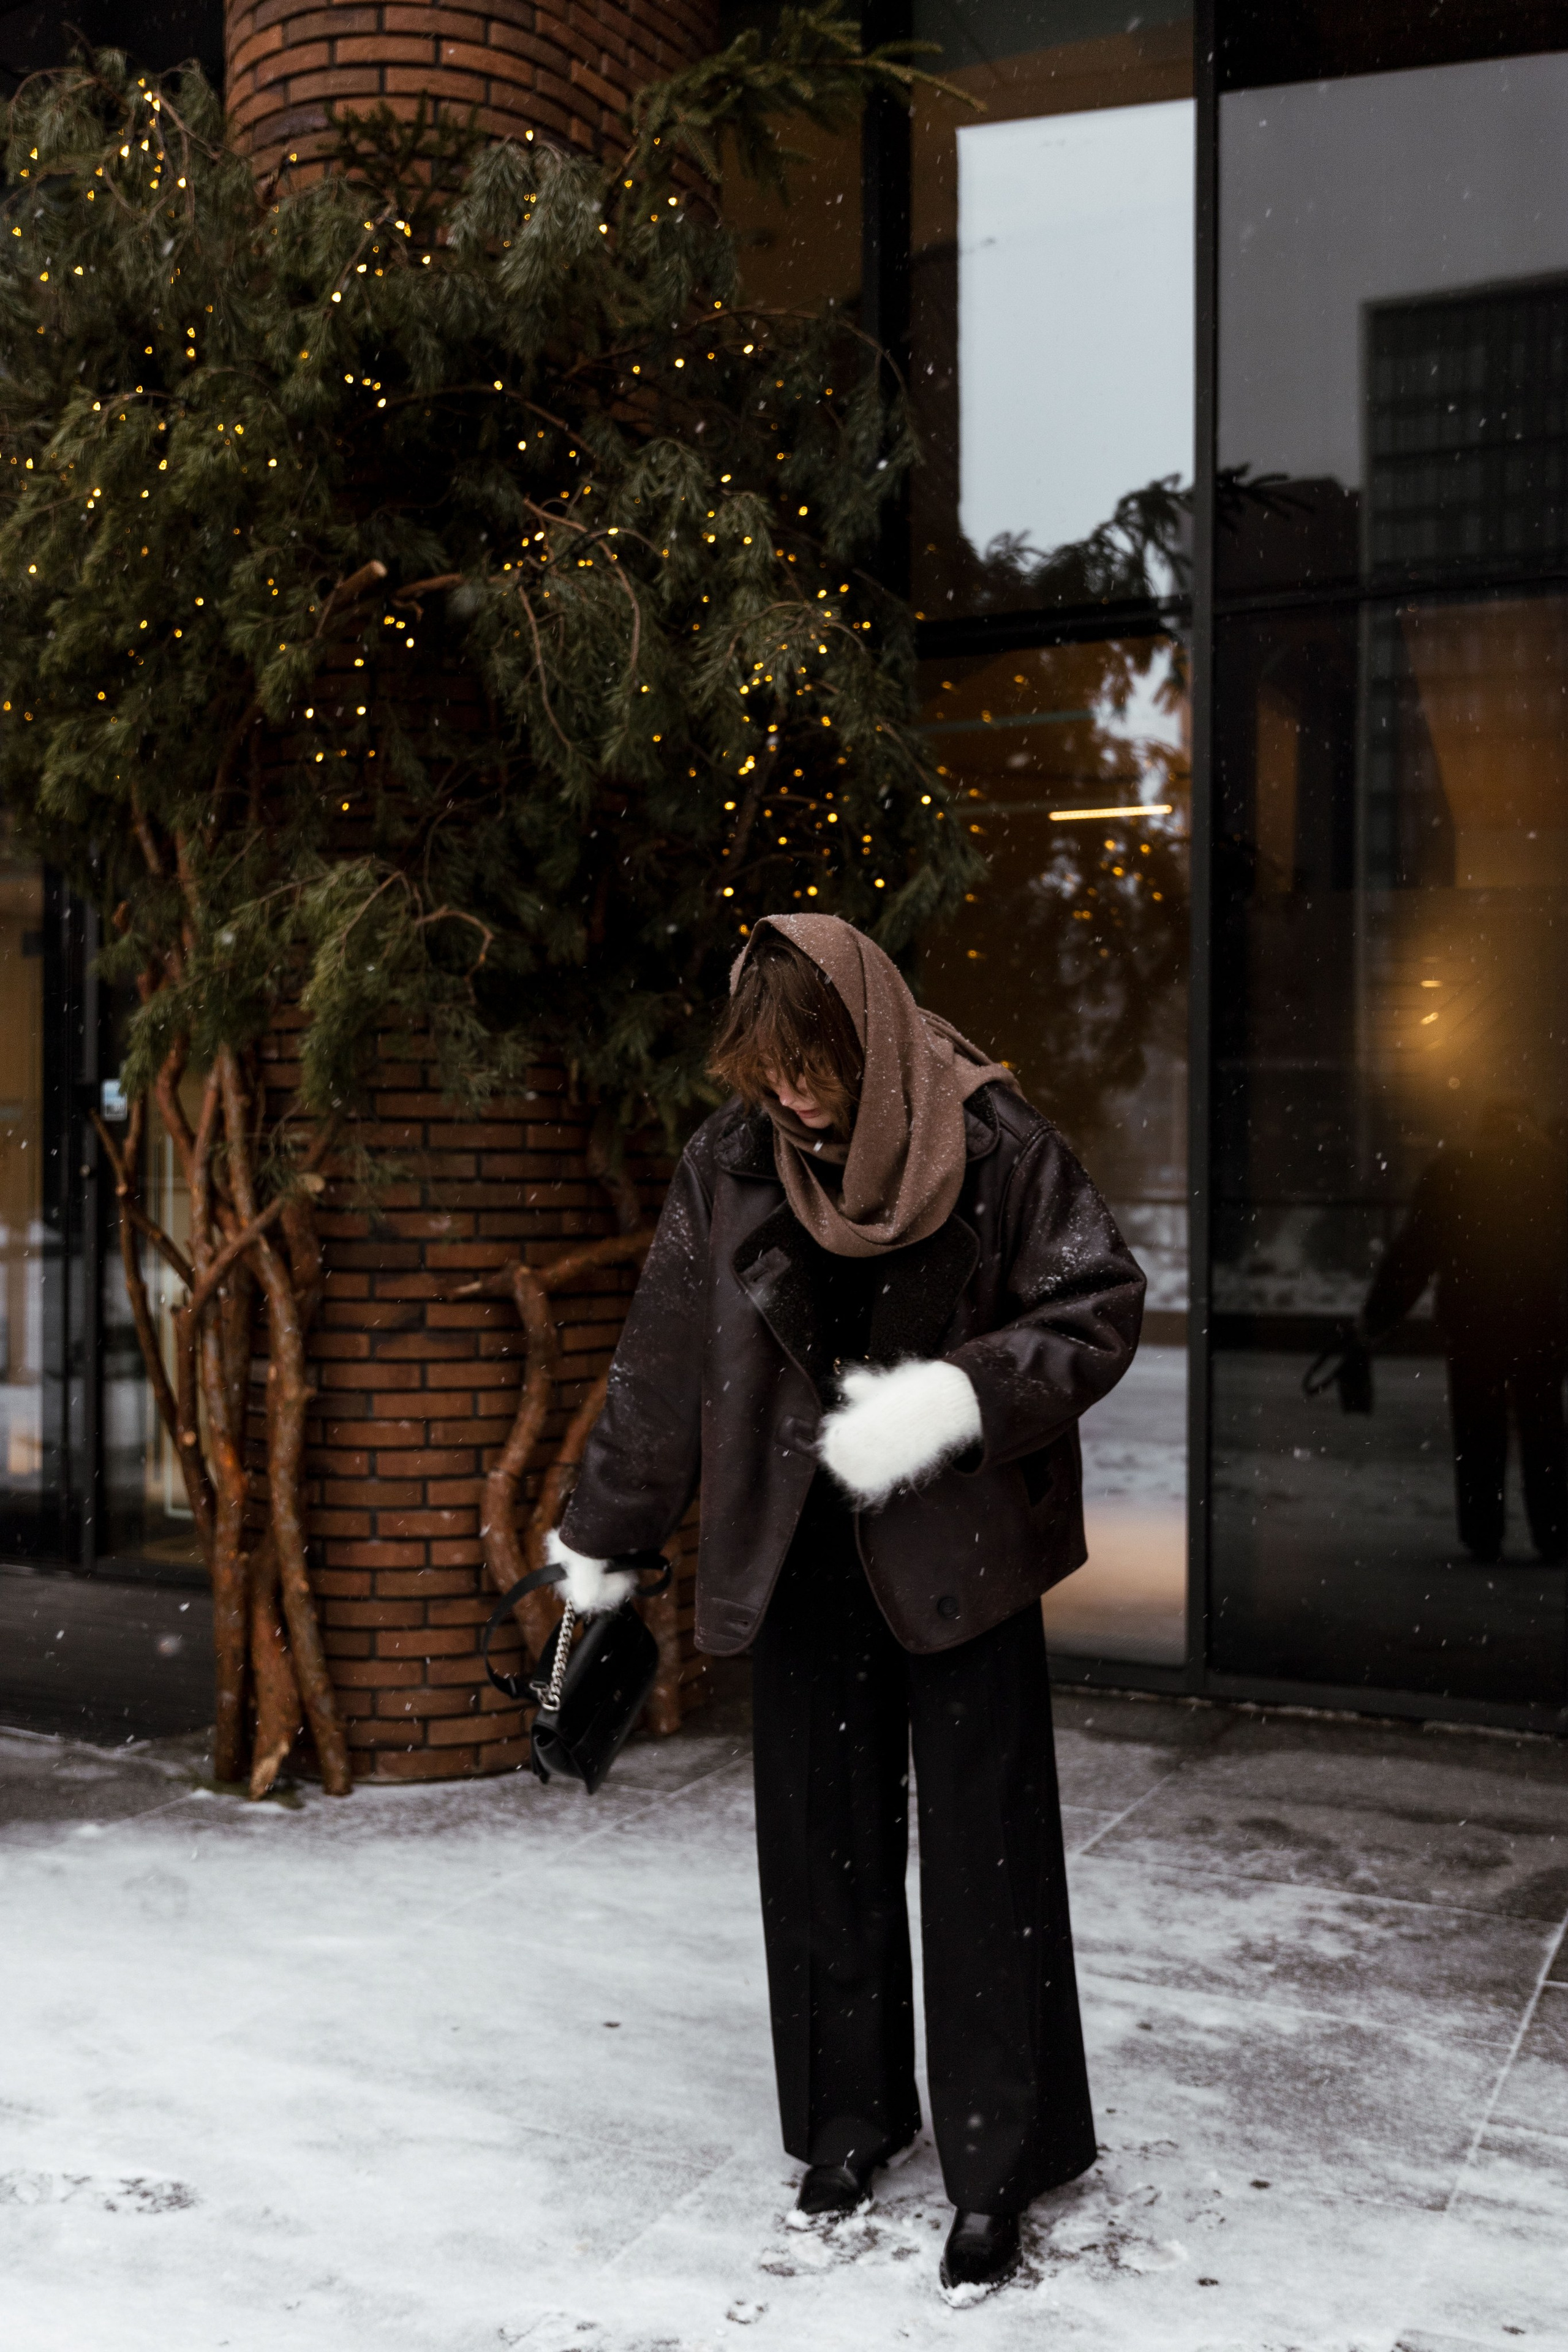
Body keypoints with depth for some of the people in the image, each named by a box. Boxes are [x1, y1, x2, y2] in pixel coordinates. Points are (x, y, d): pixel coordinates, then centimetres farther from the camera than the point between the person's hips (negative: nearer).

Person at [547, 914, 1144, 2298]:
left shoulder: (995, 1144, -11)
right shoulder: (730, 1164, -2)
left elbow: (1102, 1311, -7)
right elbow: (663, 1360, 6)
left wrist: (957, 1398, -23)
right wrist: (600, 1541, 12)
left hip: (957, 1546, -3)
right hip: (801, 1550, 3)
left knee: (982, 1851, 1)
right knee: (822, 1841, 11)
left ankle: (999, 2166, 16)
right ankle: (852, 2117, 30)